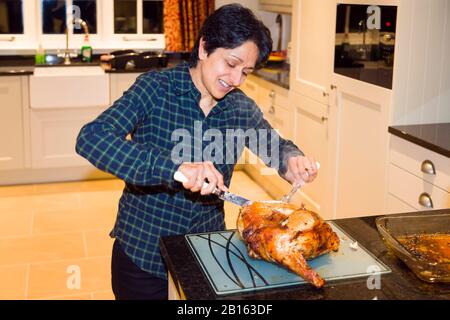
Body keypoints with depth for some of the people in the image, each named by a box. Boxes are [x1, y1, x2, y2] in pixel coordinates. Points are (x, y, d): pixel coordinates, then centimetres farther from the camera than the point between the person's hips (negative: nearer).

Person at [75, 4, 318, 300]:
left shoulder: (242, 108, -2)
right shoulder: (156, 88, -15)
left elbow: (276, 146, 15)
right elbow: (91, 139, -27)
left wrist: (292, 161, -11)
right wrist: (172, 168, -40)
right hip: (142, 253, -3)